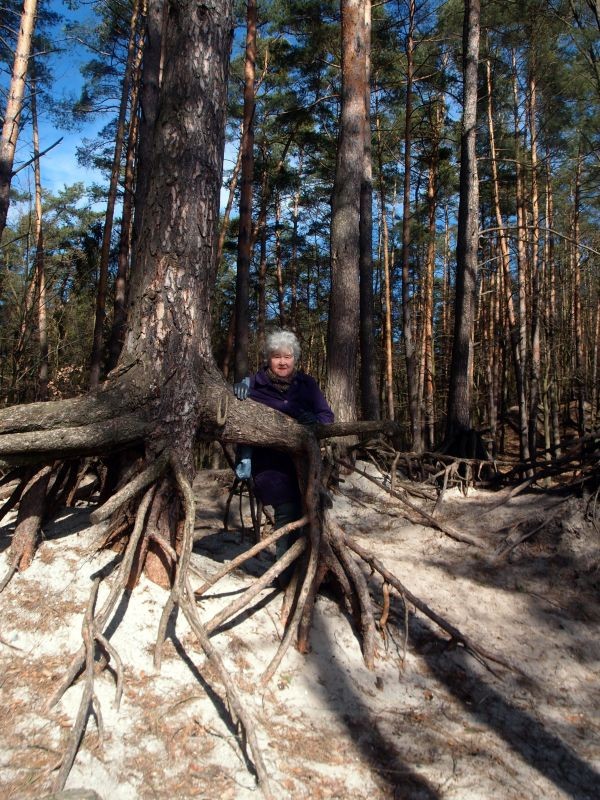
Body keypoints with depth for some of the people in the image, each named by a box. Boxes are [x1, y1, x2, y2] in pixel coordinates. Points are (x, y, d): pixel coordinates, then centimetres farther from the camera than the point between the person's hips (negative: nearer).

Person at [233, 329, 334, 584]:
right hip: (270, 461, -3)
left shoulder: (307, 384, 6)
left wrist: (315, 420, -21)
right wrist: (238, 389, -19)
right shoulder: (256, 384, -2)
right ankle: (287, 571, 1)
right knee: (287, 509, -15)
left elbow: (327, 415, 3)